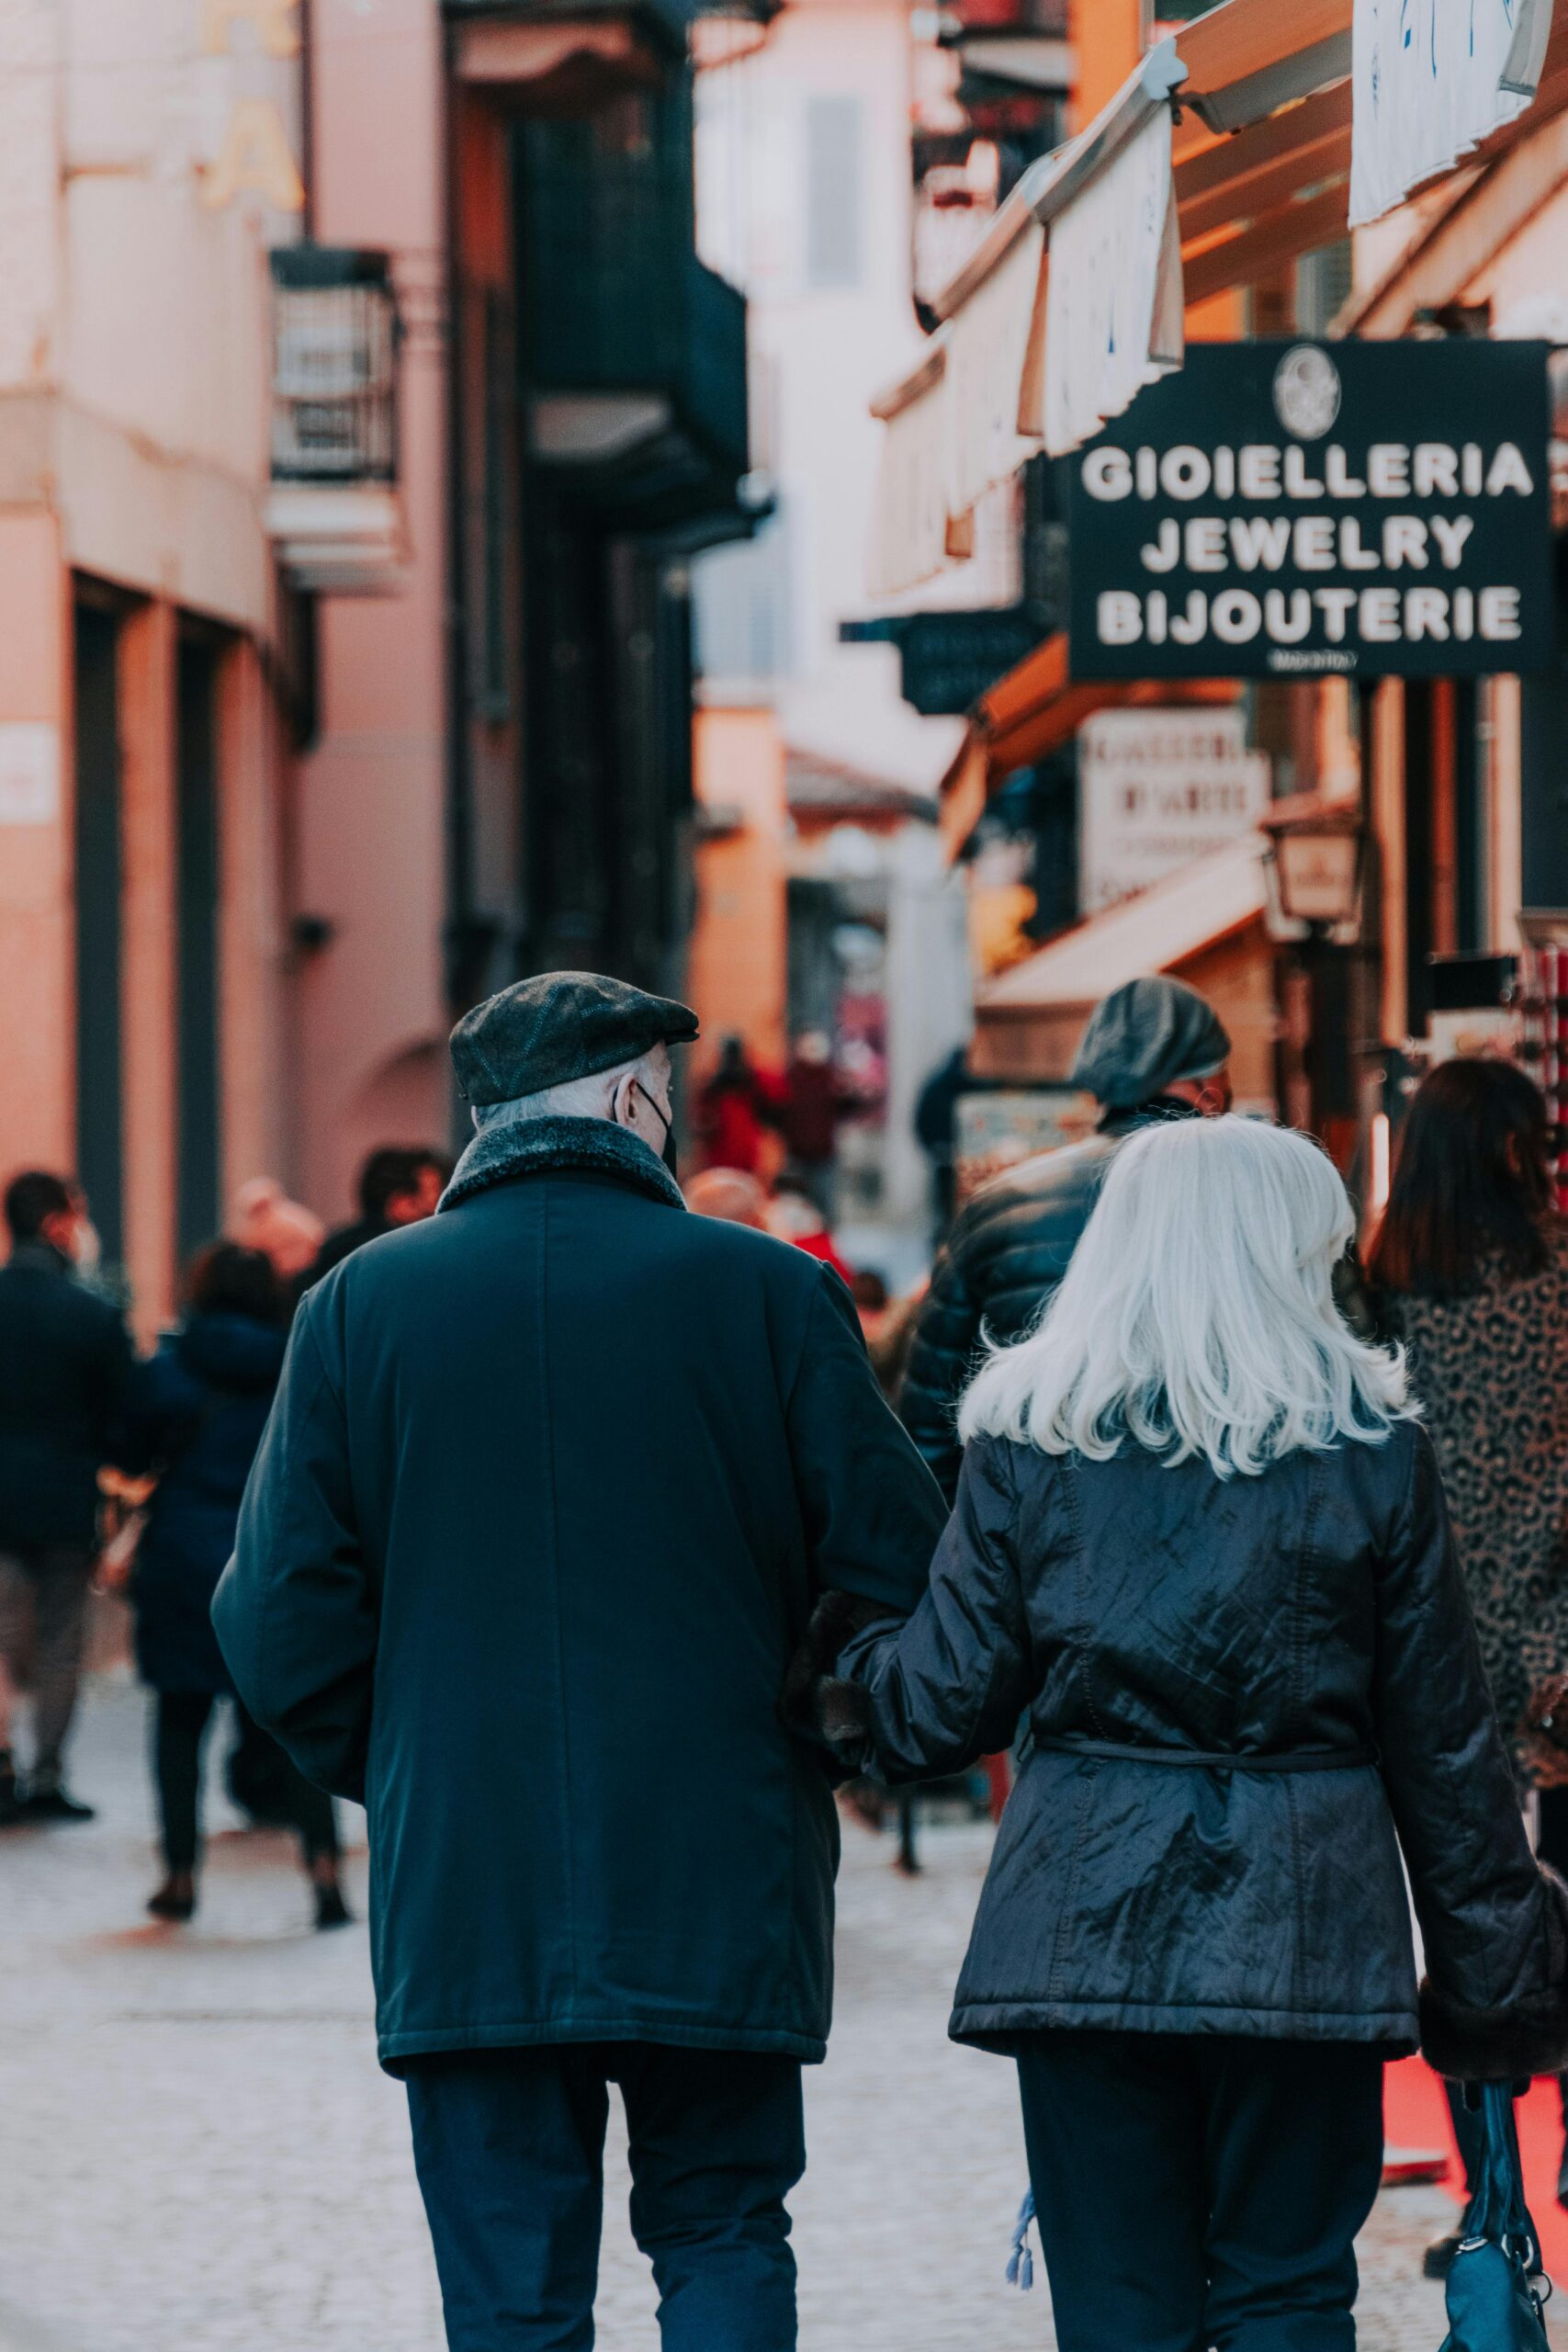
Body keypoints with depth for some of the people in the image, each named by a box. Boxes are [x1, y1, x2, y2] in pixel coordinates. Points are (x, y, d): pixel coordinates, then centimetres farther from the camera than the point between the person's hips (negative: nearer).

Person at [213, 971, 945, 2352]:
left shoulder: (359, 1306, 1)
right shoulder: (767, 1292, -3)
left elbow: (283, 1615, 0)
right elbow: (899, 1566, -3)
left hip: (460, 1884, 1)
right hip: (718, 1879, -1)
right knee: (722, 2232, 14)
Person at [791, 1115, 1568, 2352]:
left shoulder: (1026, 1444, 0)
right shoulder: (1373, 1449, 0)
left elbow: (947, 1704, 0)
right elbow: (1442, 1738, 3)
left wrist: (847, 1671, 22)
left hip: (1085, 1921, 1)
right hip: (1302, 1926, 0)